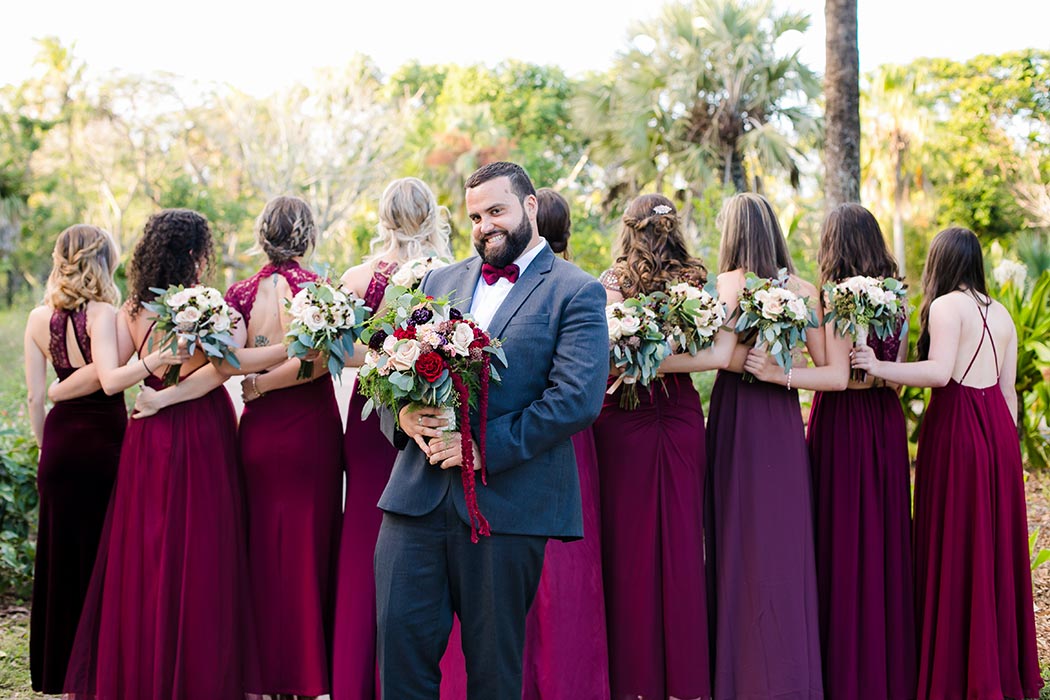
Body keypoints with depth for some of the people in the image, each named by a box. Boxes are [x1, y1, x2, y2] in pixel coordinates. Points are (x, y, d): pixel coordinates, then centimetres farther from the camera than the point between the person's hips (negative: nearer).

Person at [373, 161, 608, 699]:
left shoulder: (576, 293, -1)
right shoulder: (439, 282, 17)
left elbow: (578, 398, -12)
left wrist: (485, 445, -16)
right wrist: (403, 414, -6)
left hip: (507, 503, -4)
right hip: (418, 493, 4)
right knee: (401, 644, 1)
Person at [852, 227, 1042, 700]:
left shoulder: (947, 305, -8)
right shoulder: (1001, 314, 14)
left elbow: (940, 371, -21)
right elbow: (1009, 390, 14)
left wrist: (879, 367, -18)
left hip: (956, 428, -7)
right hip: (998, 427, 7)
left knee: (954, 547, -1)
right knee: (996, 544, 13)